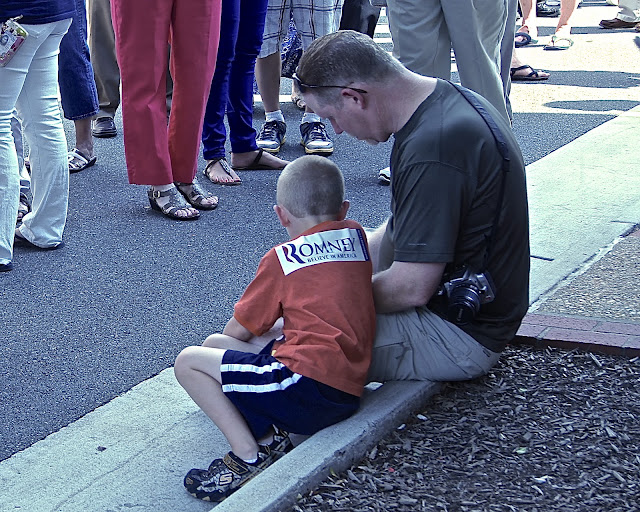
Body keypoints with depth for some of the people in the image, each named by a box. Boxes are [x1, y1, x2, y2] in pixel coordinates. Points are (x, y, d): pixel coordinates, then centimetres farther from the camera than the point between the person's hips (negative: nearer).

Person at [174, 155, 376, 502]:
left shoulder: (282, 258, -1)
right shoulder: (356, 236, 13)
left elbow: (239, 331, 9)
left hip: (307, 386, -8)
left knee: (188, 362, -1)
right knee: (214, 344, 18)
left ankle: (251, 458, -13)